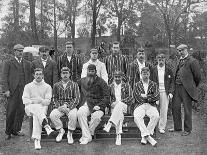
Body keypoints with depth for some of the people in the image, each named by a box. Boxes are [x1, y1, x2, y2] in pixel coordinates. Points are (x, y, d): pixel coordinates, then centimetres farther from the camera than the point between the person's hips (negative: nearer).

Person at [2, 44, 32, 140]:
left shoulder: (27, 63, 16)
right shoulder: (8, 63, 5)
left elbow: (29, 77, 15)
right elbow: (4, 77, 0)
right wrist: (6, 90, -9)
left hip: (24, 90, 3)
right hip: (13, 91, -3)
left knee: (21, 110, 3)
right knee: (11, 111, -2)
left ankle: (16, 130, 16)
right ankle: (8, 132, 12)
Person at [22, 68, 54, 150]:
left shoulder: (47, 87, 12)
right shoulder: (28, 86, 15)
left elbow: (47, 101, 1)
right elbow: (25, 101, 3)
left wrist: (40, 100, -18)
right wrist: (33, 102, -14)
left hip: (42, 107, 0)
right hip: (30, 108, 1)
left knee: (36, 115, -35)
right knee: (37, 107, -36)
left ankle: (37, 140, -44)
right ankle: (46, 126, -53)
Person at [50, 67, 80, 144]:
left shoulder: (74, 84, 7)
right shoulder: (56, 85, 13)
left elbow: (77, 98, 0)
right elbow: (54, 98, 12)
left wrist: (69, 107, -14)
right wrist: (59, 106, -8)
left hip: (71, 106, -2)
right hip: (59, 107, 2)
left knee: (73, 115, -34)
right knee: (52, 115, -27)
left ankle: (70, 134, -12)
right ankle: (61, 130, -2)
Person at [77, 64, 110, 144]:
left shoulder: (101, 82, 4)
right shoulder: (82, 81, 16)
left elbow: (107, 97, -2)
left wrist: (99, 105, -17)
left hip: (96, 105, -2)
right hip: (85, 105, 3)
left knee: (96, 116, -33)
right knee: (80, 112, -30)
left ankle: (87, 134, -10)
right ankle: (87, 136, -24)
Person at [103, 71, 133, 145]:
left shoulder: (126, 86, 8)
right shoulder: (110, 87, 14)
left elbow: (131, 98, 0)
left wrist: (120, 101, -12)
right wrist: (111, 103, -10)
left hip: (124, 106, -1)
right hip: (114, 107, 1)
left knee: (119, 105, -38)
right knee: (119, 115, -33)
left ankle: (109, 124, -46)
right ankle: (118, 136, -39)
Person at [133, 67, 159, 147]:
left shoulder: (153, 84, 16)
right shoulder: (137, 85, 15)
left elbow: (157, 97, 2)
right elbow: (136, 97, 1)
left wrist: (145, 96, -3)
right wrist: (149, 97, -1)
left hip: (151, 105, 1)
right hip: (139, 105, 0)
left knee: (156, 116, -31)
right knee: (137, 117, -33)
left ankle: (144, 136, -22)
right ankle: (148, 137, -31)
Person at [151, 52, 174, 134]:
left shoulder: (168, 70, 6)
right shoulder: (153, 70, 6)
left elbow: (172, 82, 8)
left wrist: (170, 92, -3)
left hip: (165, 92, 0)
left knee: (164, 110, -1)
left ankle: (162, 127, 7)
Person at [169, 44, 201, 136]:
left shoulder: (192, 61, -9)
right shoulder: (180, 61, 14)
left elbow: (197, 76, -6)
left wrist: (193, 86, 5)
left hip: (186, 88, -7)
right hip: (177, 87, 7)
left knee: (187, 109, 2)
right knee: (175, 107, 11)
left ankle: (187, 129, 16)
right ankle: (177, 127, 26)